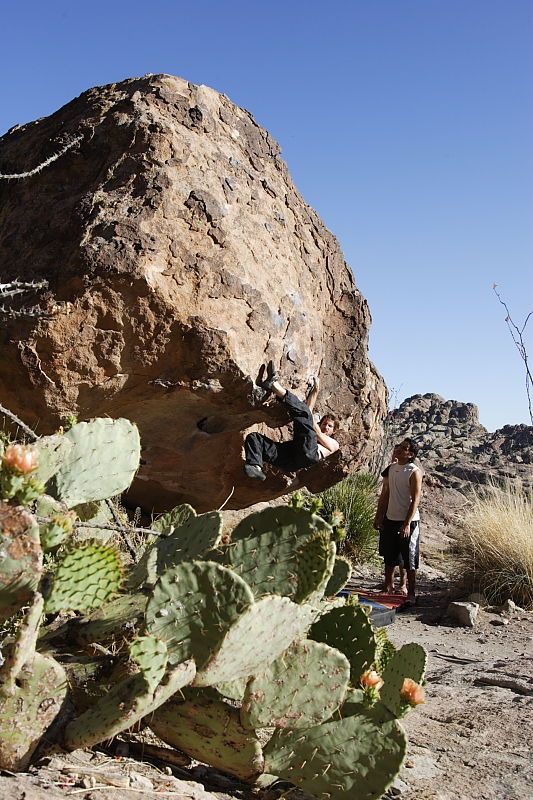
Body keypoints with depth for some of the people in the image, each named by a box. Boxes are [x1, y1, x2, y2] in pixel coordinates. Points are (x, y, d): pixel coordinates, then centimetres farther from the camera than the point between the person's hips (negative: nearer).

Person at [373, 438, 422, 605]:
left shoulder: (414, 472, -12)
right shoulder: (391, 468, 8)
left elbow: (415, 499, -15)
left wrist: (407, 523, -20)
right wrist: (378, 516, 13)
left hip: (408, 522, -7)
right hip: (390, 520, 7)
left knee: (408, 560, 0)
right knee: (389, 557, 15)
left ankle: (411, 594, 7)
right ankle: (388, 588, 29)